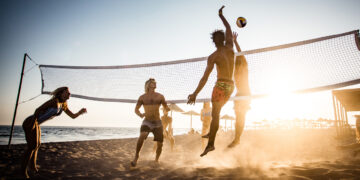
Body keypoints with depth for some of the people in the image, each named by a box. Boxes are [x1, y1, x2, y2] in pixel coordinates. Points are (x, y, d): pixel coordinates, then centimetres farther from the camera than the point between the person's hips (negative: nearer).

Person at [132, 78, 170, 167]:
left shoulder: (160, 96, 2)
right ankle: (136, 156, -12)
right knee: (142, 136, -31)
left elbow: (166, 108, 4)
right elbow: (136, 109, 3)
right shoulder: (142, 97, 0)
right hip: (147, 122, -2)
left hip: (158, 123, 2)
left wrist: (168, 108, -22)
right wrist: (140, 114, -20)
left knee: (160, 144, 0)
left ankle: (156, 161, 27)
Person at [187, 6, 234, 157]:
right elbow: (228, 29, 21)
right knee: (217, 111, 23)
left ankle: (211, 144, -3)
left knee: (215, 114, -3)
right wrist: (221, 15, 31)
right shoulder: (230, 48, 3)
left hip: (221, 85, -6)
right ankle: (211, 133, 34)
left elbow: (205, 77, -18)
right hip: (231, 86, 6)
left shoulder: (213, 56, -11)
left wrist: (195, 94, -17)